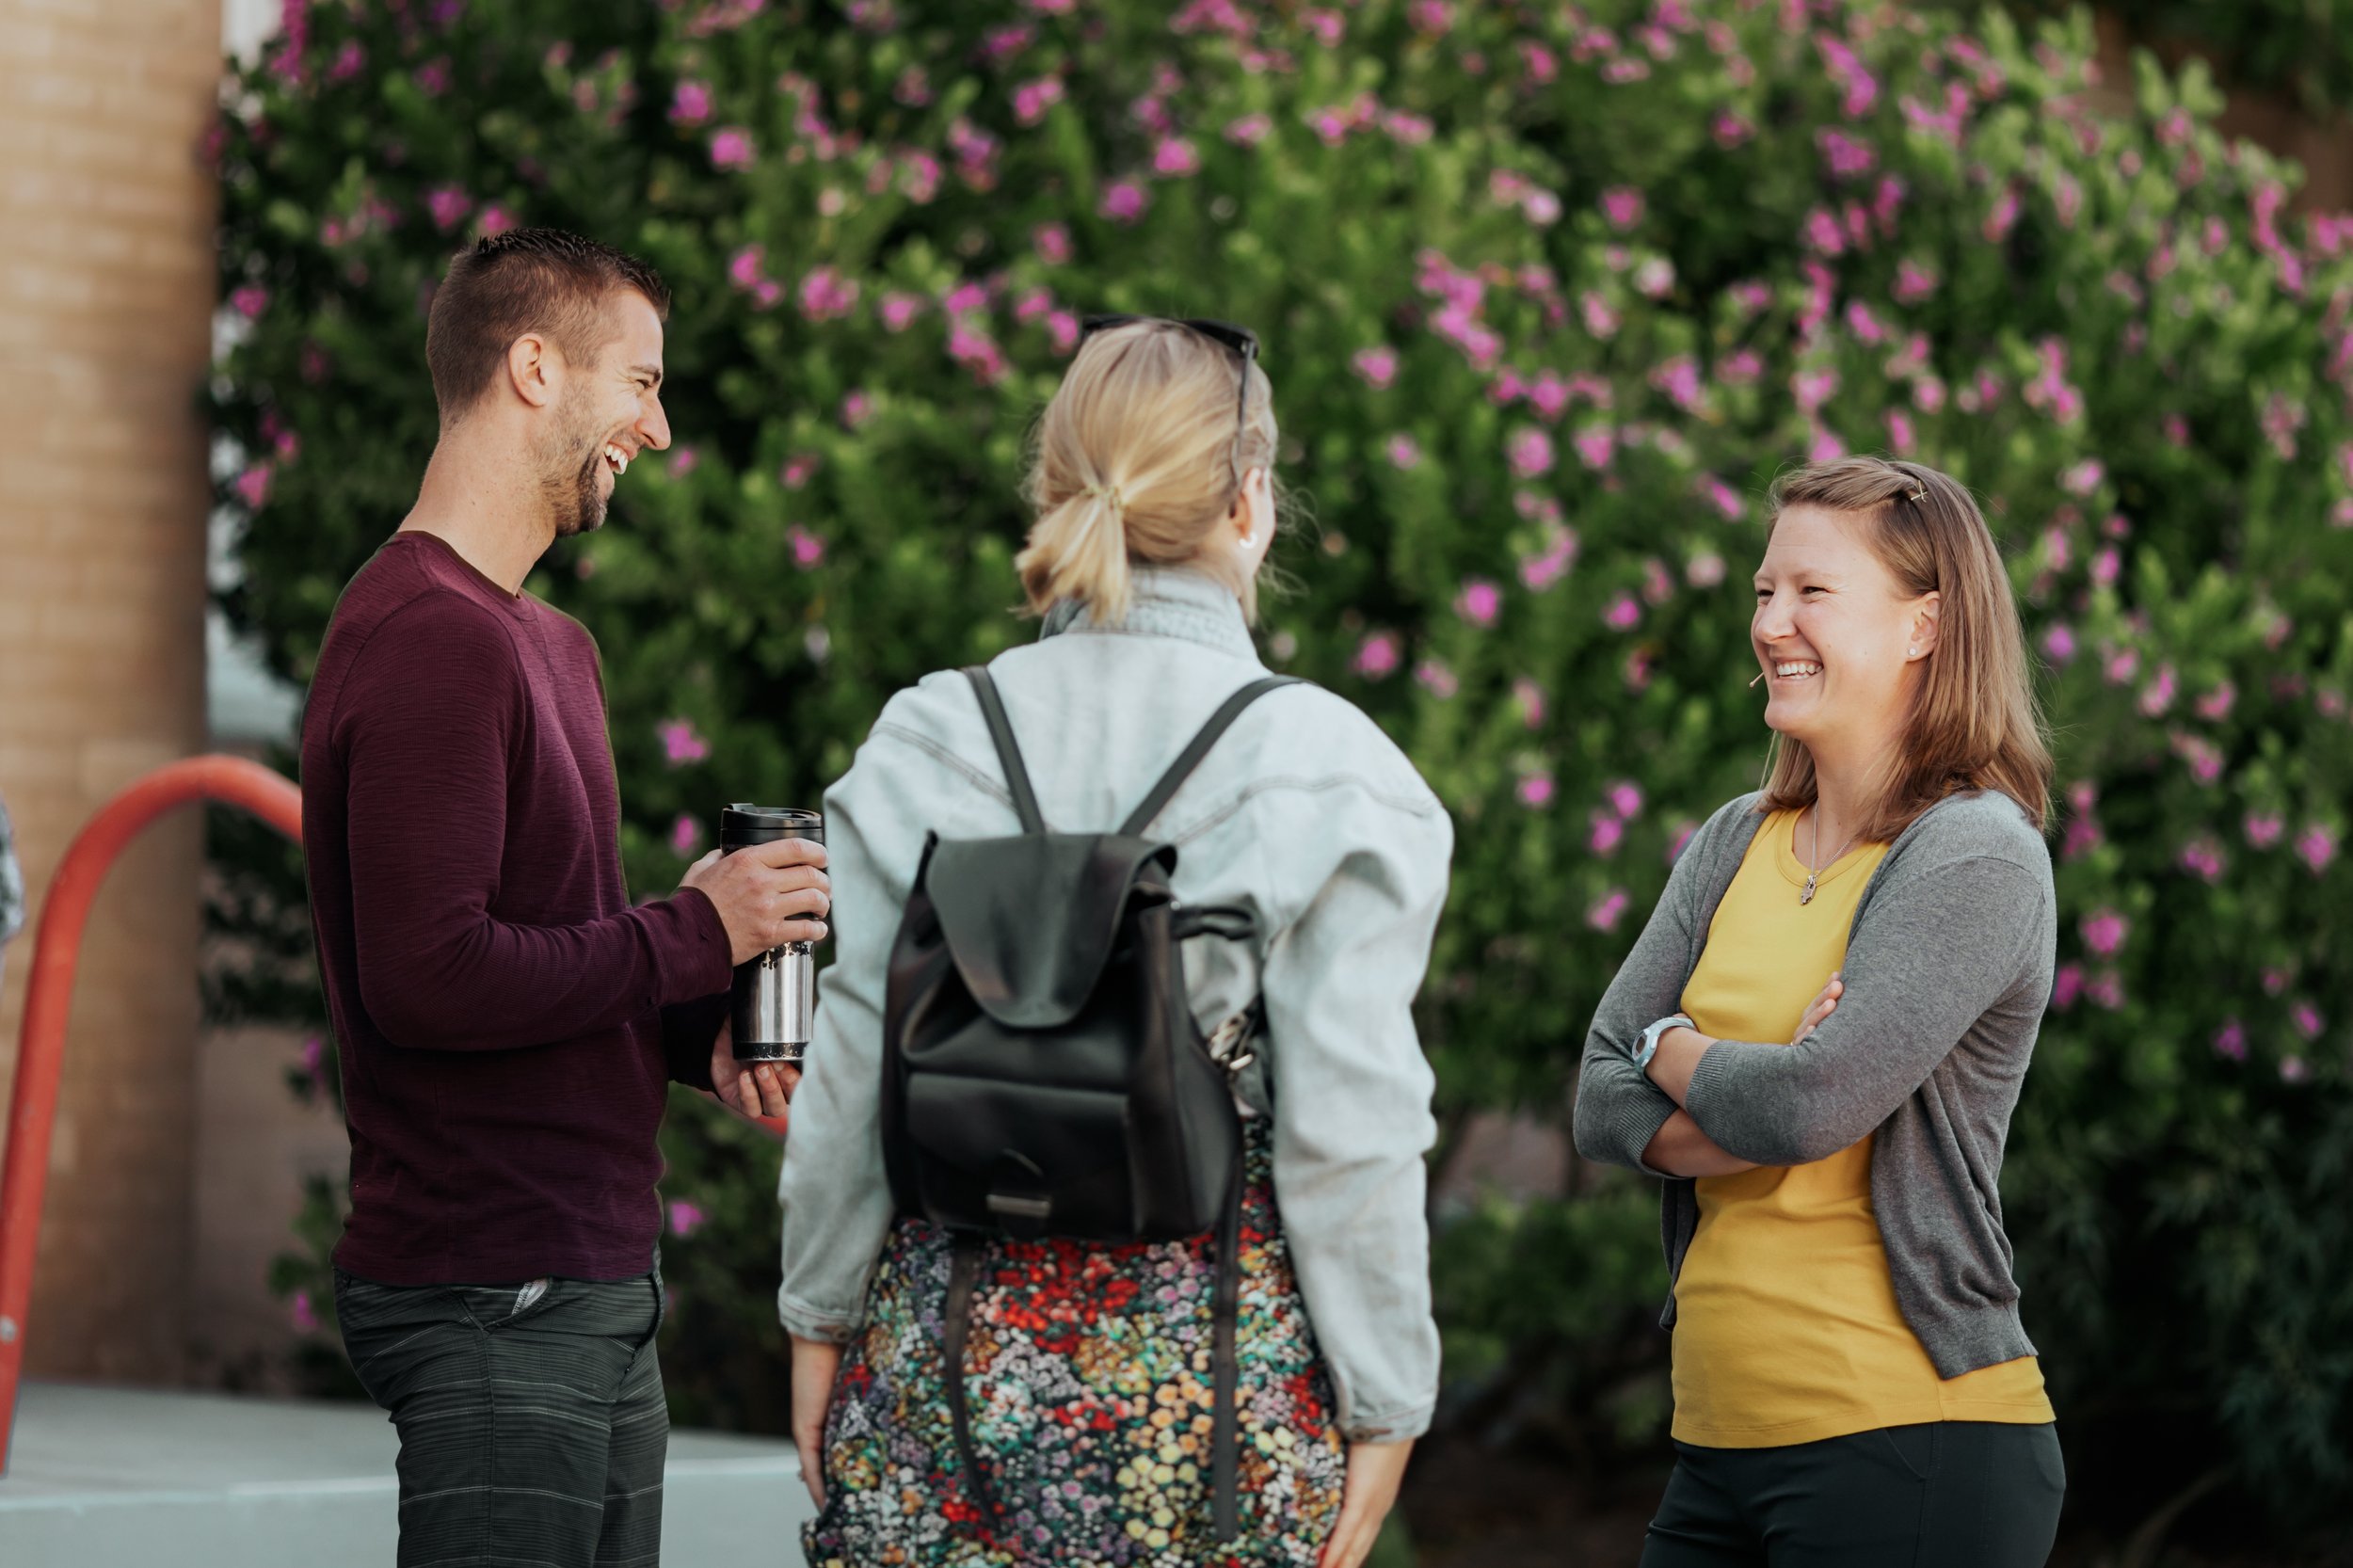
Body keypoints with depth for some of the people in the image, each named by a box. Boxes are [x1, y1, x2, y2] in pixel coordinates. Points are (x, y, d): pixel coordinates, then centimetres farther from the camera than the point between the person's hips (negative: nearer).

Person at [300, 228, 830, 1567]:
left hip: (594, 1282, 10)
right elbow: (430, 979, -23)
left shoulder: (552, 644, 18)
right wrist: (693, 936, -13)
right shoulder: (432, 639, -15)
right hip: (491, 1303, -10)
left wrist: (702, 1037, 4)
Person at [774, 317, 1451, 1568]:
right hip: (1219, 1362, -2)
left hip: (955, 1330, 2)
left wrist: (821, 1318, 15)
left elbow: (851, 1079, 3)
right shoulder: (1324, 770, -6)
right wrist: (1385, 1401, 1)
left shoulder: (929, 741, 1)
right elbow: (1346, 1132, -8)